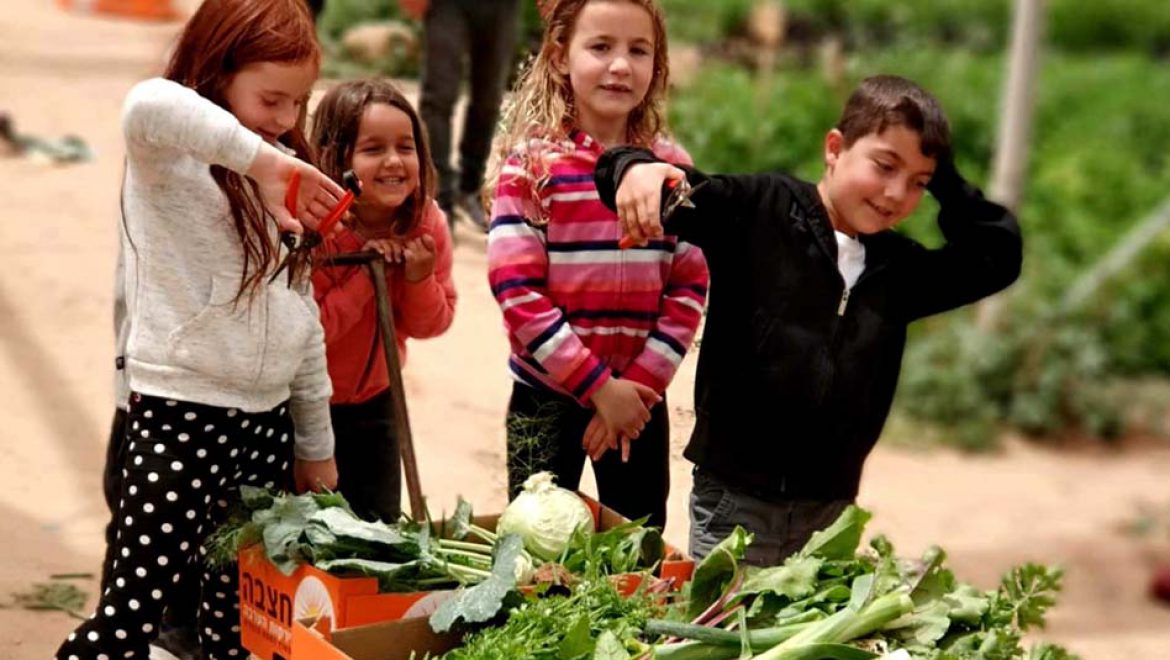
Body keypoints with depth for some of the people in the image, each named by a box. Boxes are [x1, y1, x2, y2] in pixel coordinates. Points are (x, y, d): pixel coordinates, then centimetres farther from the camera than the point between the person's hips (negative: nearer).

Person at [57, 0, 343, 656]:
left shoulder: (286, 179, 12)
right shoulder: (171, 160, -9)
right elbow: (149, 106, -36)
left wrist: (316, 443, 18)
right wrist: (260, 159, -35)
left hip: (268, 418, 7)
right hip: (181, 416, -7)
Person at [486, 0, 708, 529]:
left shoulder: (672, 167, 2)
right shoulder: (530, 163, -7)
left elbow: (689, 289, 1)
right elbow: (516, 290, -13)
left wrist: (640, 383, -10)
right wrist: (598, 386, -15)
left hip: (639, 398, 3)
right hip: (545, 396, -2)